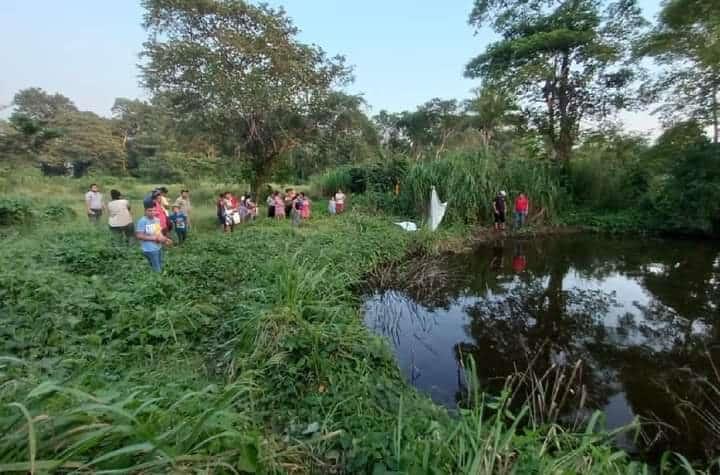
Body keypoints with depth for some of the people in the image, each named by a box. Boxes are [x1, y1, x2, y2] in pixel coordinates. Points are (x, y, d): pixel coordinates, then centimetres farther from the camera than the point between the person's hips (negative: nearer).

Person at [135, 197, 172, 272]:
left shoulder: (157, 220, 4)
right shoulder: (142, 221, -17)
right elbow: (139, 236, -18)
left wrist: (165, 239, -3)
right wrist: (154, 238, -19)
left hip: (159, 247, 8)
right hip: (150, 250, -8)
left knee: (160, 268, 21)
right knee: (157, 271, -2)